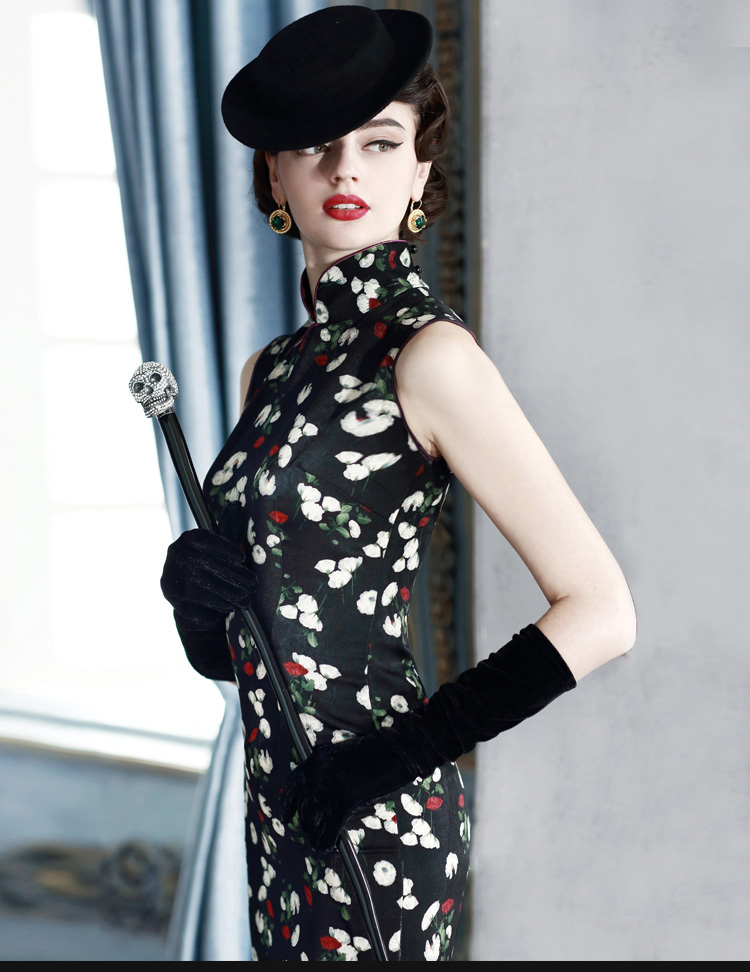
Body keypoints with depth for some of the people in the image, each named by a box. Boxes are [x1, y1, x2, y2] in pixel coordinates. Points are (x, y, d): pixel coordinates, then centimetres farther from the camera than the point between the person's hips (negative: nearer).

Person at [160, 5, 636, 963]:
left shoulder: (428, 354, -15)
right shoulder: (269, 370, 7)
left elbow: (601, 612, -18)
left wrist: (401, 751, -17)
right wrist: (192, 578, -9)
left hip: (371, 821, -7)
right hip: (278, 802, 7)